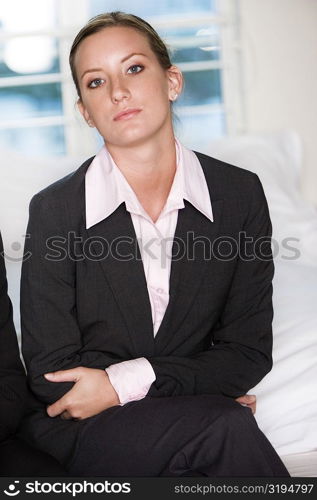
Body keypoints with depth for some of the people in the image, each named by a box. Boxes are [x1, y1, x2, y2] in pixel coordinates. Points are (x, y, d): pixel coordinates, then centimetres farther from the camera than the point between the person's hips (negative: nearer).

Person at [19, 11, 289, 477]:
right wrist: (206, 397, -10)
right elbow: (50, 372, -6)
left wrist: (125, 383, -14)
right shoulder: (54, 210, -7)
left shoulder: (240, 194, -2)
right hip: (77, 425, -3)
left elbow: (249, 352, -1)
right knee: (224, 427, -31)